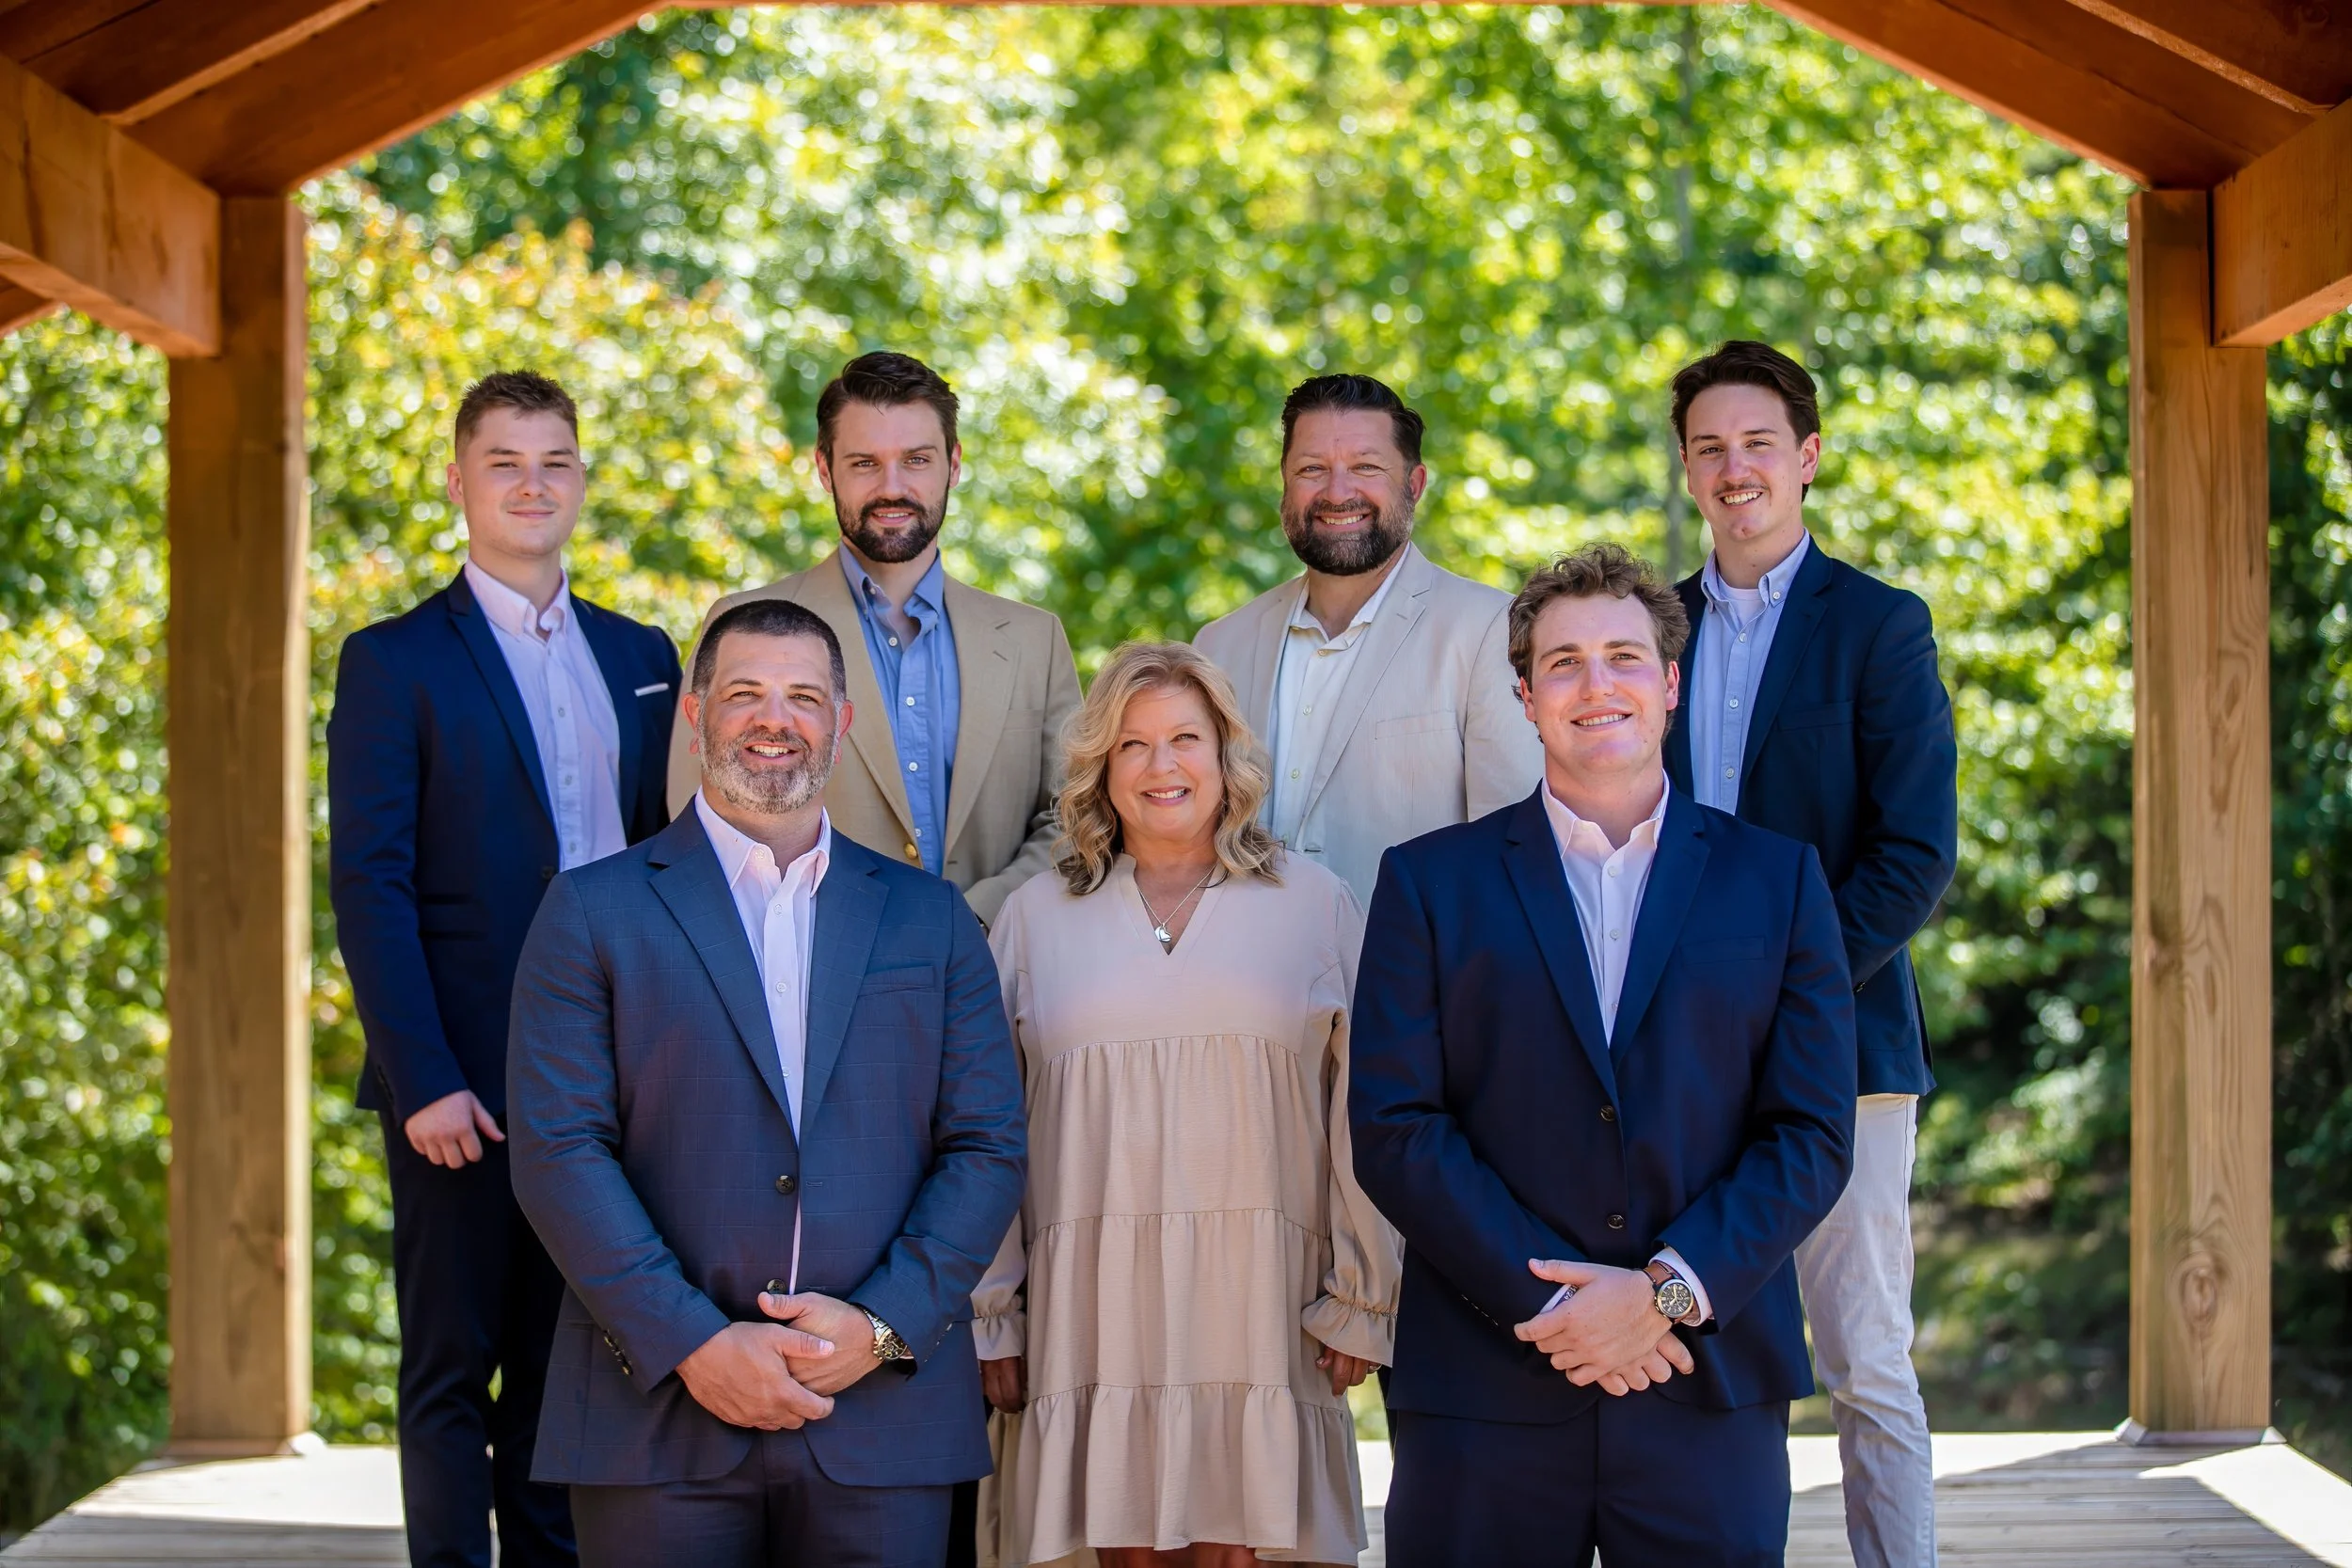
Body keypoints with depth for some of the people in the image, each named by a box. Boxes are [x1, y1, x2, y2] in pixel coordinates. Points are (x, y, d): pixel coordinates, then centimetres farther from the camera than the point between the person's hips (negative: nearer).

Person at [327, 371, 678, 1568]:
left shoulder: (640, 656, 13)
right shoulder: (395, 661, -2)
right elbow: (368, 886, -8)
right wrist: (425, 1082, -16)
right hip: (464, 1085, -4)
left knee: (569, 1364, 11)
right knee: (452, 1369, 3)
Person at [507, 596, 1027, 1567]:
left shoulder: (931, 920, 13)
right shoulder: (592, 913, 5)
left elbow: (987, 1150, 7)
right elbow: (559, 1152, -3)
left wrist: (882, 1327, -7)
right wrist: (693, 1346, -13)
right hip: (660, 1418, -2)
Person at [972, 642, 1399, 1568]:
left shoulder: (1315, 906, 9)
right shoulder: (1037, 917, 13)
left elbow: (1363, 1122, 6)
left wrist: (1360, 1305, -1)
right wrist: (994, 1316, 6)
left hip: (1257, 1308, -1)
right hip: (1094, 1310, 1)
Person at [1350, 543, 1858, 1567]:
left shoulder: (1778, 880, 9)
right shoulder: (1429, 883, 7)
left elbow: (1813, 1134, 3)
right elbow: (1395, 1129, -1)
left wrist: (1669, 1292, -10)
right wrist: (1544, 1301, -11)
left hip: (1711, 1391, 1)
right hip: (1484, 1395, 0)